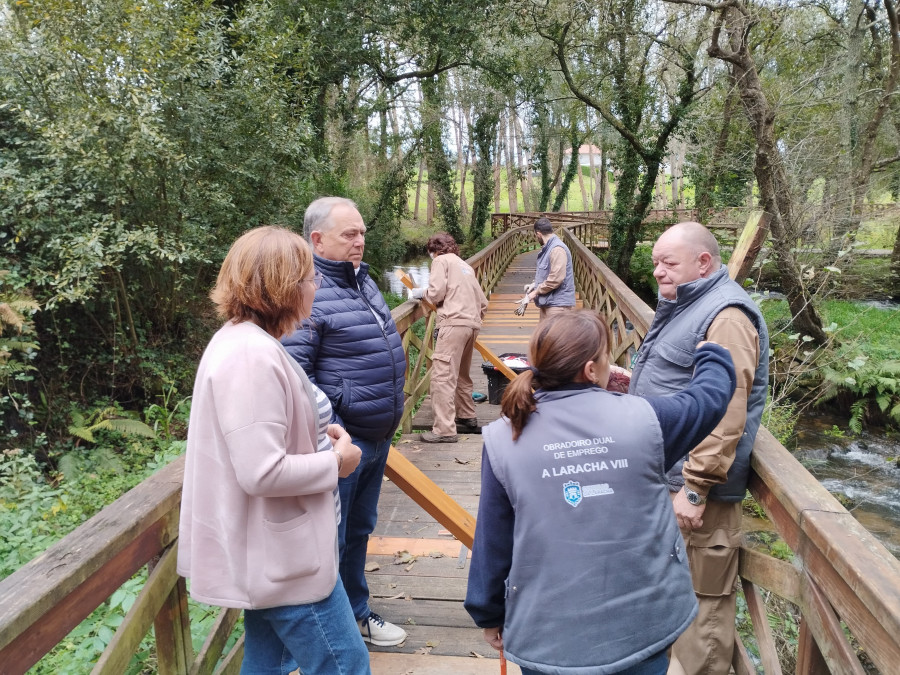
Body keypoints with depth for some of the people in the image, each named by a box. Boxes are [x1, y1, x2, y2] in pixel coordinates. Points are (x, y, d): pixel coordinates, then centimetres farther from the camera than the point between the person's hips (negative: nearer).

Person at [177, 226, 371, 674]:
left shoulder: (239, 340, 7)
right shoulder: (253, 357, -26)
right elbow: (262, 473, -30)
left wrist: (314, 433, 4)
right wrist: (335, 462, -14)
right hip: (282, 556, -10)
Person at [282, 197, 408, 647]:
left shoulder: (362, 280, 10)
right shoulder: (310, 293, -20)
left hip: (377, 438, 9)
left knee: (359, 530, 23)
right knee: (330, 542, 7)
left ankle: (357, 613, 42)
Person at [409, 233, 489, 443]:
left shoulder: (441, 261, 6)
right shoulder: (466, 266, 28)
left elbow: (436, 293, -7)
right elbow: (483, 303, 24)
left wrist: (421, 293, 12)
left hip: (454, 323, -9)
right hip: (473, 324, 9)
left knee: (442, 376, -10)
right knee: (461, 375, 21)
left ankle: (444, 430, -13)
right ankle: (468, 419, 27)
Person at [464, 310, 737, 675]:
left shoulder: (504, 438, -10)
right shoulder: (642, 418, -11)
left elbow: (492, 539, -3)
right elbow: (711, 397, 9)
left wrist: (489, 614, 11)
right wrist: (711, 354, 30)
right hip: (642, 626, 1)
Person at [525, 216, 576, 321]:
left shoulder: (557, 249, -18)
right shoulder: (547, 248, 13)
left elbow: (556, 278, -24)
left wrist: (536, 291, -14)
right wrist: (535, 284, 9)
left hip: (558, 304, -10)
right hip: (547, 302, 10)